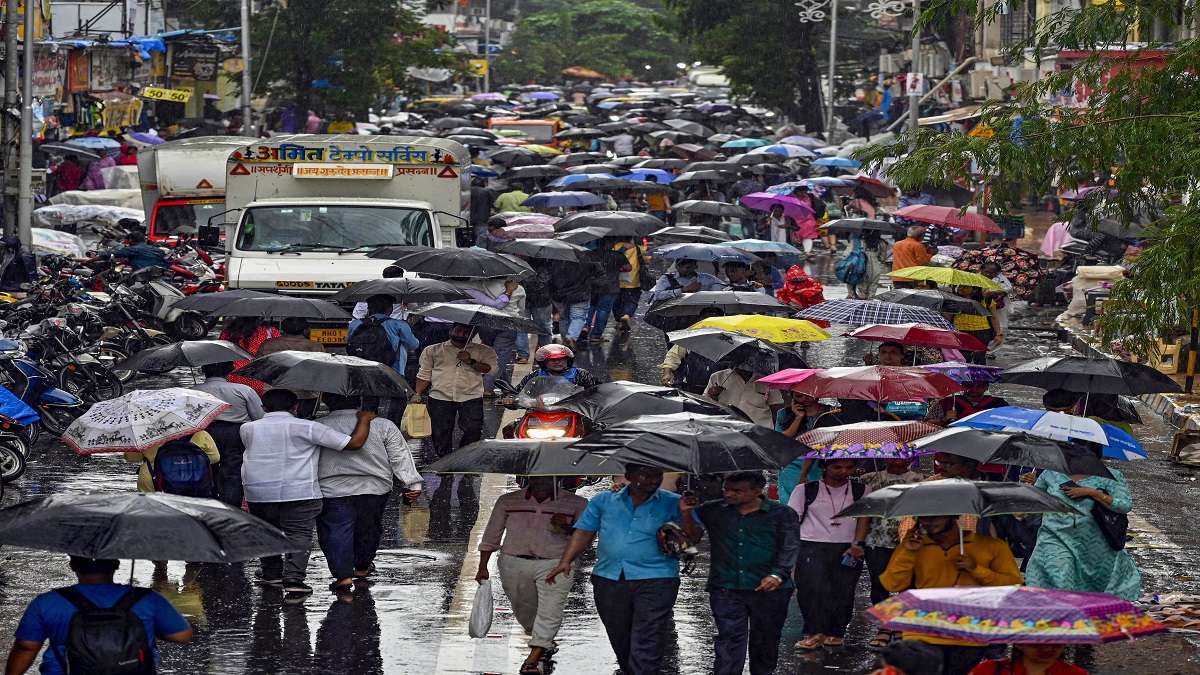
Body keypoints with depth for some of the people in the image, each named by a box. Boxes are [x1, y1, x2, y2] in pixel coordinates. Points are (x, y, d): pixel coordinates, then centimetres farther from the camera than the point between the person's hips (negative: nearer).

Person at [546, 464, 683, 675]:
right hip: (609, 580, 3)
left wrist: (686, 514, -17)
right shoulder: (604, 501, 12)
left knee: (646, 648, -13)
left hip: (655, 581, -3)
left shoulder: (672, 503, 7)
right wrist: (566, 561, -4)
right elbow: (583, 532, 10)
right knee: (620, 642, 11)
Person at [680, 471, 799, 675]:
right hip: (725, 588, 0)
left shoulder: (782, 514, 1)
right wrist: (687, 513, -2)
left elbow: (790, 547, -6)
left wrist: (777, 574, -22)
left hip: (769, 589, 0)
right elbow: (692, 536, 17)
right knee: (729, 639, -10)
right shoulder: (712, 511, 9)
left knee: (765, 641, 11)